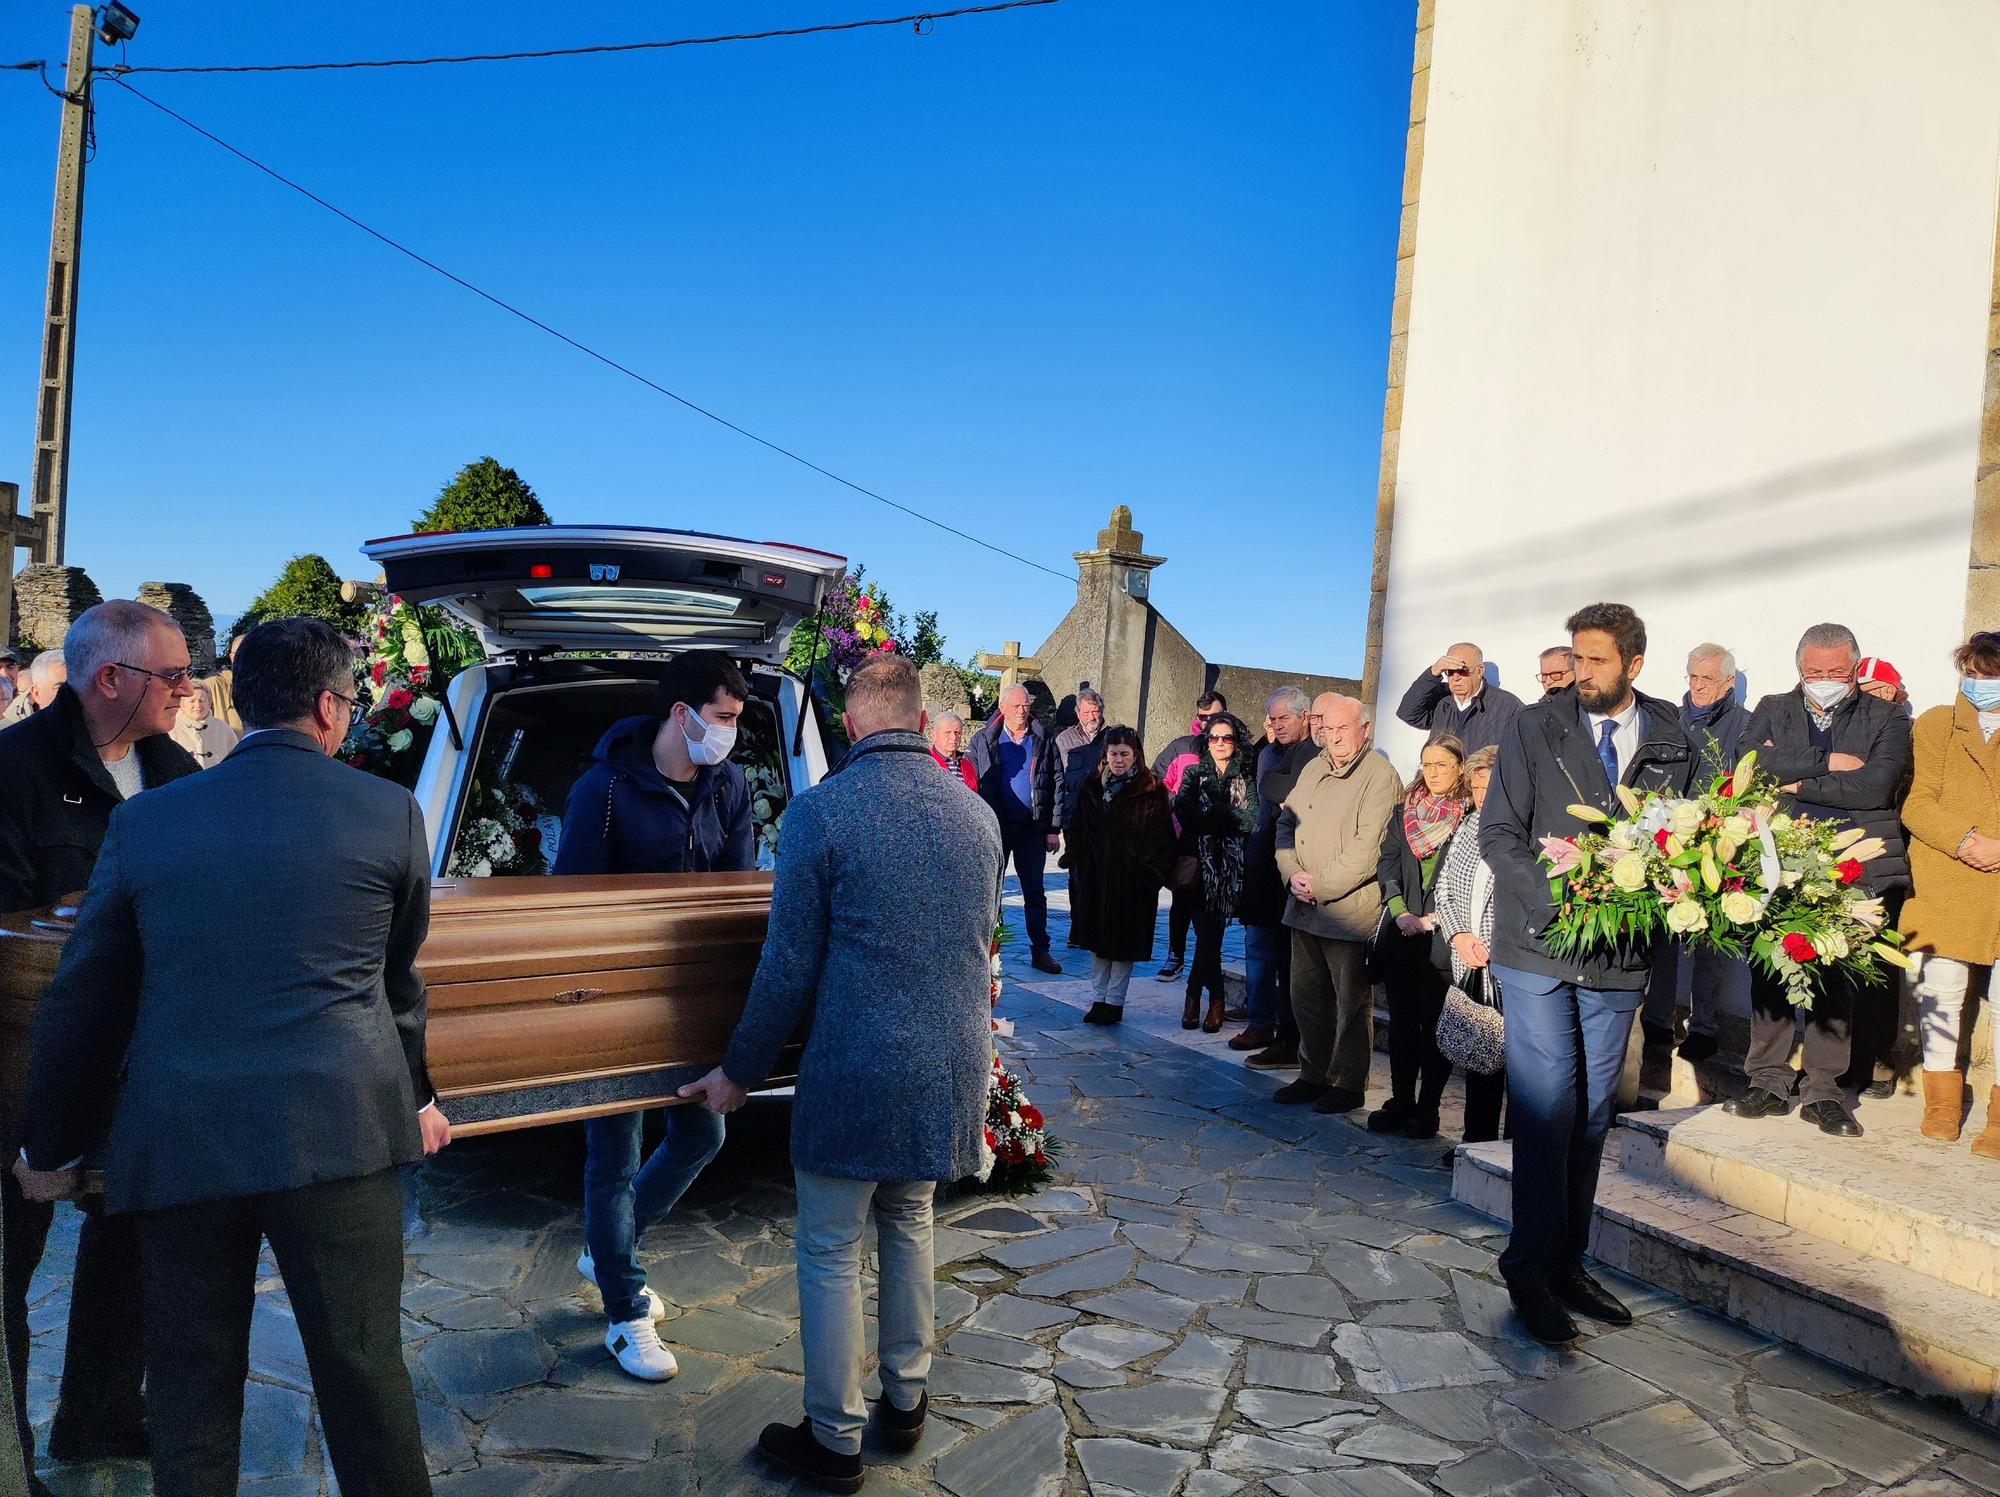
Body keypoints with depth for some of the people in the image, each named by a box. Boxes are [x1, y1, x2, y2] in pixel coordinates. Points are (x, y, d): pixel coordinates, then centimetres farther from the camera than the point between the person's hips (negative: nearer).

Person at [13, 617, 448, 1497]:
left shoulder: (145, 820, 4)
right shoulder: (389, 812, 0)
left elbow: (82, 1002, 8)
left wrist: (50, 1146, 21)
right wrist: (415, 1096, 25)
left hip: (179, 1142, 2)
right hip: (340, 1128, -2)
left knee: (191, 1384, 15)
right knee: (362, 1366, 8)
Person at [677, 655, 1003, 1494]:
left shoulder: (821, 811, -13)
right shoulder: (978, 816, 3)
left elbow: (789, 967, -11)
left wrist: (741, 1072, 3)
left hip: (854, 1072, -5)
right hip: (953, 1068, 6)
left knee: (832, 1253, 11)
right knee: (908, 1227, 24)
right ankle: (905, 1403, 37)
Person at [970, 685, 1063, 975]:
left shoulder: (1044, 740, 4)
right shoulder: (984, 741, 2)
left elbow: (1056, 786, 4)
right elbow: (974, 786, -1)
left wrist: (1054, 829, -2)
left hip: (1032, 828, 1)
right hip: (995, 826, -1)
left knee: (1035, 892, 7)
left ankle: (1040, 951, 13)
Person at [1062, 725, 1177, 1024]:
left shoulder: (1152, 792, -5)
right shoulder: (1092, 787, 8)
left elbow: (1160, 837, -7)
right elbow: (1076, 829, 11)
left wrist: (1152, 872, -14)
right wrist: (1076, 863, 1)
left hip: (1132, 880, -4)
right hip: (1094, 877, 4)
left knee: (1123, 943, 3)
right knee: (1097, 941, 11)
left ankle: (1114, 1001, 14)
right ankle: (1098, 999, 21)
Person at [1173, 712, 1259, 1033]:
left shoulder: (1246, 778, 8)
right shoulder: (1194, 774, 11)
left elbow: (1251, 820, -7)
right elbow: (1183, 813, -6)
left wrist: (1211, 813, -12)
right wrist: (1227, 818, -10)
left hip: (1230, 865, 0)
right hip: (1199, 861, 0)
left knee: (1209, 933, -7)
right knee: (1208, 931, -7)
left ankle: (1195, 995, 8)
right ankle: (1215, 998, 9)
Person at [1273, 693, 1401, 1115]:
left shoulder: (1380, 776, -10)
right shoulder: (1314, 769, 13)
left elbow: (1366, 848, -17)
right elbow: (1285, 824, 15)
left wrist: (1321, 885, -15)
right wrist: (1293, 873, -2)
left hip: (1350, 910, -7)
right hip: (1304, 907, 7)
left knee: (1351, 1001, 4)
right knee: (1307, 997, 13)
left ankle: (1350, 1084, 15)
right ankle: (1314, 1075, 26)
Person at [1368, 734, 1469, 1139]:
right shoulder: (1405, 813, 12)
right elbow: (1386, 866, 8)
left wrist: (1438, 918, -12)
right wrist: (1401, 913, -5)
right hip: (1402, 933, 4)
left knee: (1435, 1023, 0)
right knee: (1401, 1021, 8)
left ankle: (1427, 1109, 9)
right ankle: (1400, 1102, 17)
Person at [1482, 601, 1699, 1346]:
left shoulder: (1673, 741, 6)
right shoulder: (1536, 727, -1)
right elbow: (1498, 832, -4)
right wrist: (1557, 900, -18)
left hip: (1621, 953, 3)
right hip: (1538, 946, -3)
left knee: (1592, 1113, 10)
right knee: (1547, 1108, -6)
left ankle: (1567, 1263, 22)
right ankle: (1530, 1270, 5)